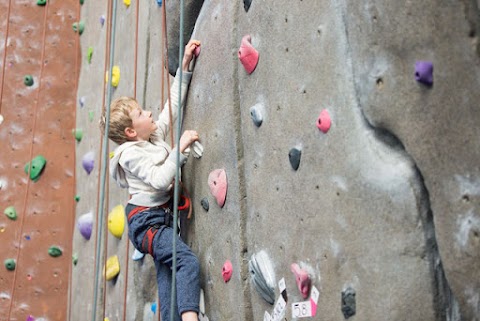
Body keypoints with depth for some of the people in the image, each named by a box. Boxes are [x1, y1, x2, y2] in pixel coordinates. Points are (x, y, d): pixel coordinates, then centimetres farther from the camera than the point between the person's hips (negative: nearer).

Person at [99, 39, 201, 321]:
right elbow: (160, 180, -23)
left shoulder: (156, 136, 11)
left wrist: (185, 66, 14)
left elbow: (174, 104, 16)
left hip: (162, 217, 9)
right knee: (188, 261, -26)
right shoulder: (131, 153, -11)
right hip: (147, 221, -9)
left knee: (168, 275, 3)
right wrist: (181, 148, -22)